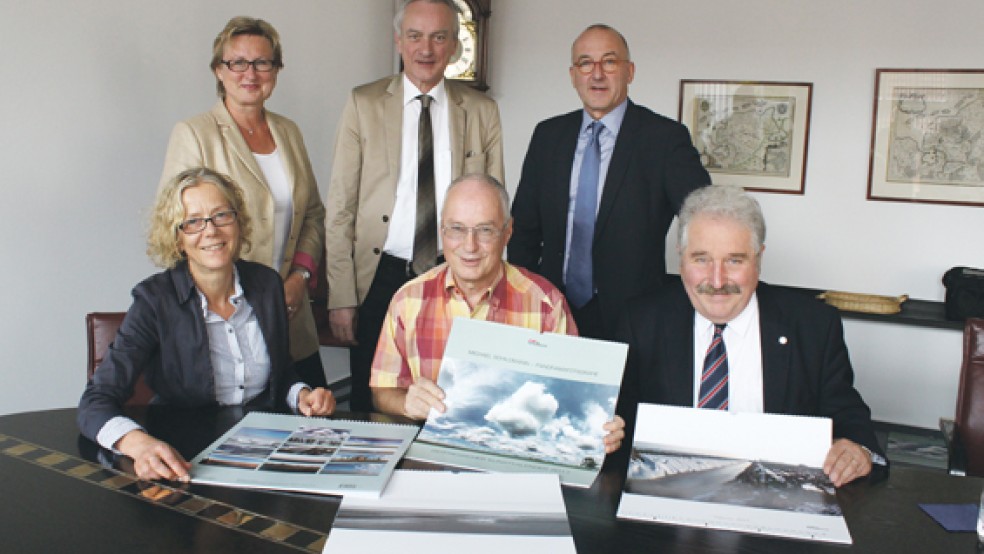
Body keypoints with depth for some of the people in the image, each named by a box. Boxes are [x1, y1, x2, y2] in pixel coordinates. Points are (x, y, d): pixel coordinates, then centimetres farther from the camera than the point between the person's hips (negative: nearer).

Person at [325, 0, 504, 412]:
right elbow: (340, 207, 0)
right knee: (373, 408, 9)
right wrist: (341, 297, -5)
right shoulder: (364, 104, 1)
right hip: (381, 280, 0)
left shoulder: (482, 111, 5)